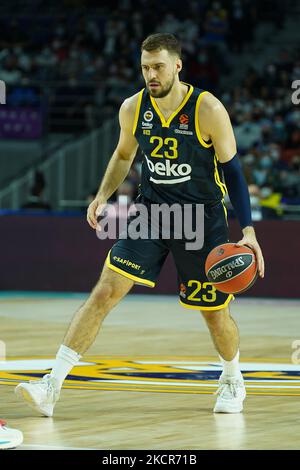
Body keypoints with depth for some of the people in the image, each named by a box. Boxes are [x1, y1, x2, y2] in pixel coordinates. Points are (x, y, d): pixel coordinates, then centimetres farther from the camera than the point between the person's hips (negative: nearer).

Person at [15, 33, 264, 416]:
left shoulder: (208, 110, -16)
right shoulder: (133, 108, -4)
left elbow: (231, 168, -8)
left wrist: (248, 230, -14)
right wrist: (103, 195, 1)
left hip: (202, 219, -2)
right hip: (150, 211, 2)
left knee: (214, 312, 6)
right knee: (105, 291, -13)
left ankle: (233, 381, 37)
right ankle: (52, 386, -17)